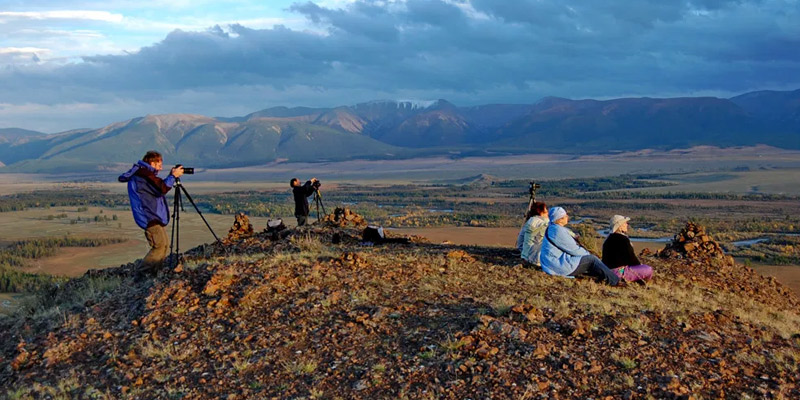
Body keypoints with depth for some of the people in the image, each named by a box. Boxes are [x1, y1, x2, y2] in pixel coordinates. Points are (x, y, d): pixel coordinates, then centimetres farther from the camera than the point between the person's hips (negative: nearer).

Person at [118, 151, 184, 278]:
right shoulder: (143, 172, -14)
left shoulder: (144, 173, 16)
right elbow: (162, 189, -24)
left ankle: (153, 273, 14)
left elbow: (159, 187, 22)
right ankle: (140, 275, -9)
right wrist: (173, 176, -12)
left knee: (164, 245, 12)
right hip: (149, 217, -11)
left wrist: (171, 176, 12)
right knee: (160, 246, -13)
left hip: (156, 216, 11)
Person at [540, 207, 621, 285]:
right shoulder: (557, 231, -20)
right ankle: (615, 282, 3)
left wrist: (586, 253, 9)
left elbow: (571, 246, 17)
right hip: (559, 266, -11)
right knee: (592, 260, -5)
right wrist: (588, 254, 0)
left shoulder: (552, 228, 14)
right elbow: (573, 249, -17)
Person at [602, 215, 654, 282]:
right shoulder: (622, 239, -17)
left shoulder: (609, 238, 14)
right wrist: (639, 264, 6)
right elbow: (630, 256, -13)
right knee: (649, 270, -15)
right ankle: (625, 277, -10)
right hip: (619, 271, -10)